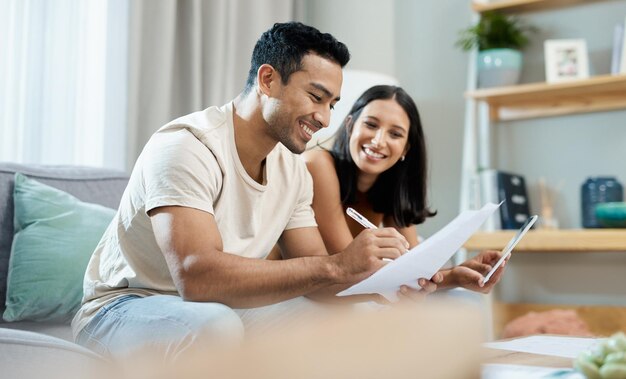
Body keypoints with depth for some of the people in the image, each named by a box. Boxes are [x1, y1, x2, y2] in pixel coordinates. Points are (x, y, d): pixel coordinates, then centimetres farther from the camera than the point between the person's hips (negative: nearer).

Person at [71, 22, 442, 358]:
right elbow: (196, 276, -37)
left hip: (217, 310, 7)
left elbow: (312, 276, 0)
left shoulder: (293, 168, 0)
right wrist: (335, 266, -39)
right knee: (216, 325, -38)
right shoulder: (186, 147, -24)